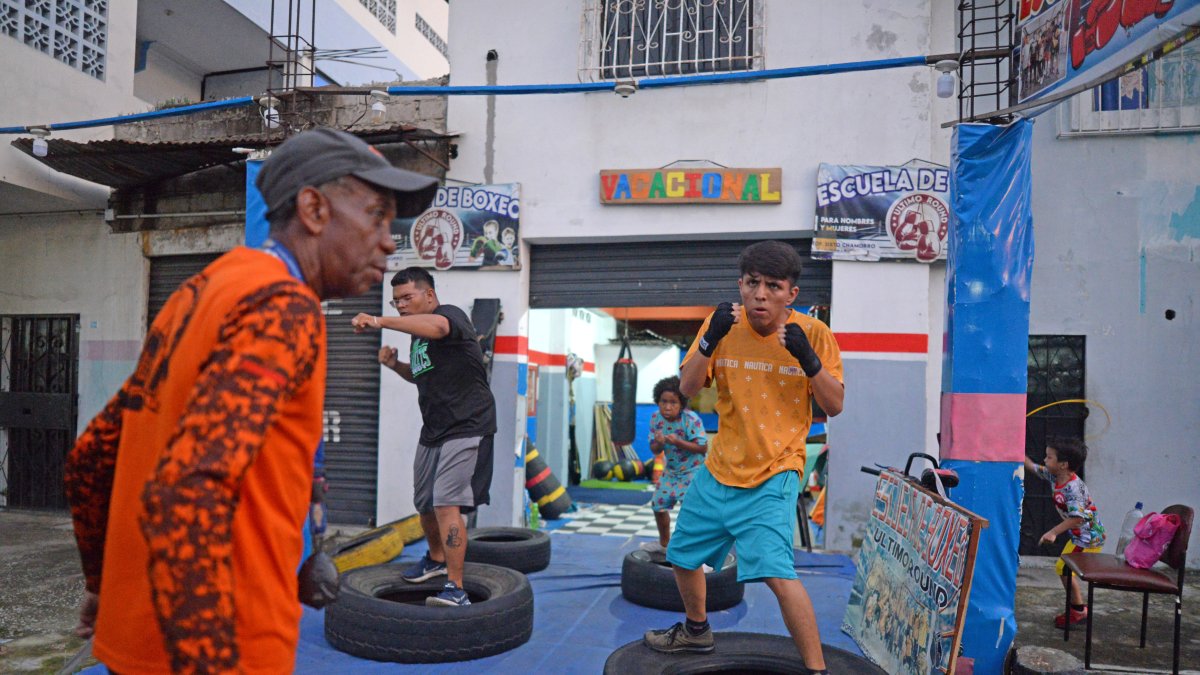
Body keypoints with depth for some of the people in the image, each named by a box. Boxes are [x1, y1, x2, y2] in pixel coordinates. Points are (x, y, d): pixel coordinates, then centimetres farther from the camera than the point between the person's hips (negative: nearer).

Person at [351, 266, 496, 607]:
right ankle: (436, 559, 45)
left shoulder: (450, 314, -13)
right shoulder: (417, 336, 15)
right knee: (424, 503, 19)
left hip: (466, 426, -10)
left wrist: (380, 322, -47)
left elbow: (437, 326, -39)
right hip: (433, 430, 10)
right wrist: (396, 364, 8)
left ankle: (456, 589, -16)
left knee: (447, 503, -19)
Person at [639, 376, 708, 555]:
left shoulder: (691, 419, -25)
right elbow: (655, 450, -2)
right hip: (671, 470, 6)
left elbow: (703, 447, -25)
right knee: (658, 504, 14)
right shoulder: (656, 418, -9)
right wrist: (659, 443, -28)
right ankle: (664, 543, 38)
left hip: (693, 470, -6)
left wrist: (678, 441, -34)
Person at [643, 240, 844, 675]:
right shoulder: (724, 325, -3)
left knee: (776, 572, -23)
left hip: (773, 475, -4)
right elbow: (687, 388, -8)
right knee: (683, 557, 19)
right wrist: (710, 340, -24)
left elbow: (834, 406, -8)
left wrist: (808, 358, -25)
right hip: (717, 471, 5)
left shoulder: (813, 333, -9)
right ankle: (697, 631, 47)